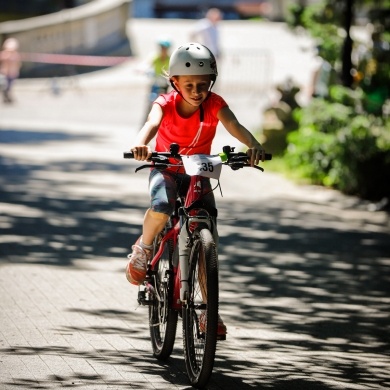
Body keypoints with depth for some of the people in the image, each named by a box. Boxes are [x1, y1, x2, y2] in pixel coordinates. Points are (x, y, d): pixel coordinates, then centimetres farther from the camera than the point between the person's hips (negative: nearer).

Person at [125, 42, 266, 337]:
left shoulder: (214, 104, -16)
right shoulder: (166, 104, -18)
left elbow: (234, 125, -33)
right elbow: (152, 123, -39)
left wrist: (253, 145, -55)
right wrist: (140, 145, -63)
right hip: (167, 168, -2)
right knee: (161, 208, -36)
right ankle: (143, 248, -4)